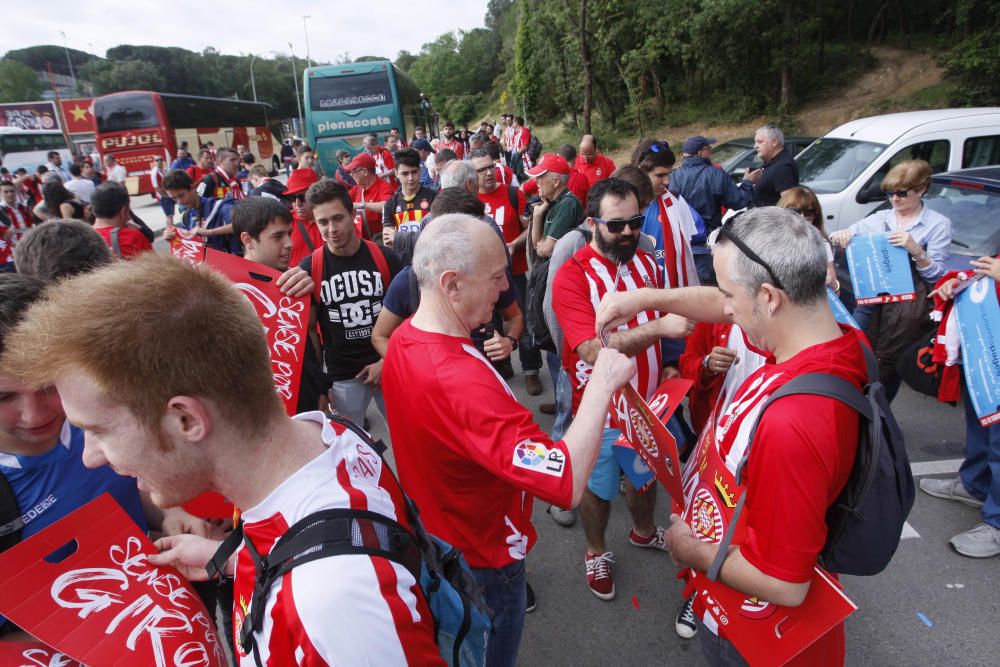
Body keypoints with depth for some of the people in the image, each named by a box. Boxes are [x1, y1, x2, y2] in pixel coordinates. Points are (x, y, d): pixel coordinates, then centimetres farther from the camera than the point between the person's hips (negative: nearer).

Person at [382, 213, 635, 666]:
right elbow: (567, 484, -43)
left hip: (432, 535, 8)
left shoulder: (404, 339, -10)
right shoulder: (461, 382, -42)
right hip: (481, 560, -8)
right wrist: (602, 384, -35)